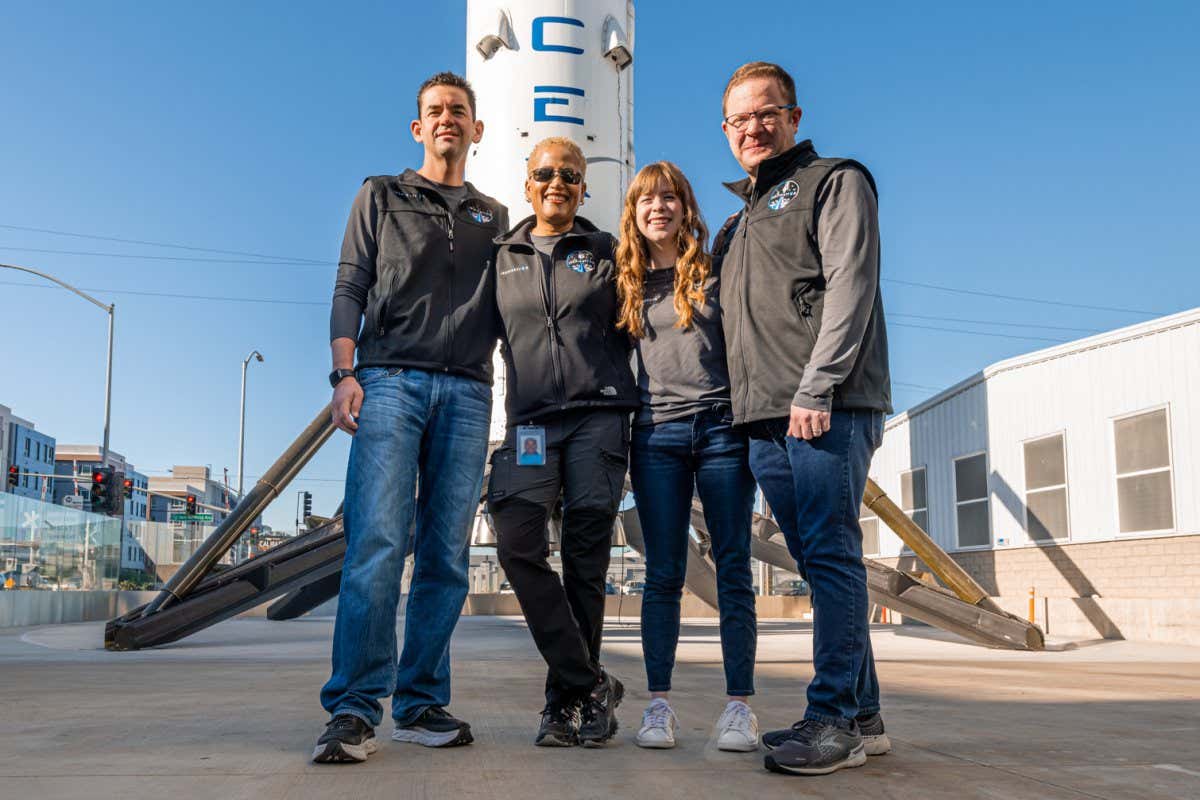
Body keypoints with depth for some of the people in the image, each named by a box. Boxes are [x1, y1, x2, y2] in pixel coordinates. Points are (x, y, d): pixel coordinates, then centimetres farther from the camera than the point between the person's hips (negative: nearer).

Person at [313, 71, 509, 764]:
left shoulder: (495, 218, 24)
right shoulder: (381, 197, 18)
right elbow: (350, 289, 8)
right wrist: (344, 373, -6)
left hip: (467, 393, 3)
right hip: (390, 381, -2)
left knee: (446, 555, -1)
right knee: (377, 542, -15)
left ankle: (422, 704, 3)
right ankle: (354, 709, -14)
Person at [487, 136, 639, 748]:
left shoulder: (605, 251, 12)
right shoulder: (502, 257, 17)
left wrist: (631, 401, 6)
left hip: (599, 414, -1)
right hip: (530, 419, 1)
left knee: (585, 556, -2)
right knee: (516, 539, -19)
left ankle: (567, 697, 10)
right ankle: (590, 685, -11)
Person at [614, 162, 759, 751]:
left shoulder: (715, 271, 7)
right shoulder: (627, 282, 12)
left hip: (722, 428, -1)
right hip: (657, 434, 2)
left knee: (733, 569, -1)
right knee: (663, 573, 1)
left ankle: (739, 706, 3)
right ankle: (658, 703, 5)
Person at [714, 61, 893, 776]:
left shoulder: (834, 182, 5)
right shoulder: (740, 222, 27)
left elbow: (850, 284, -9)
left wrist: (817, 387, -17)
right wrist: (748, 406, 14)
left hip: (828, 408, -7)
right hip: (766, 420, 7)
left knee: (831, 554, -11)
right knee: (820, 563, 7)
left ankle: (835, 720, -9)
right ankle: (862, 716, 12)